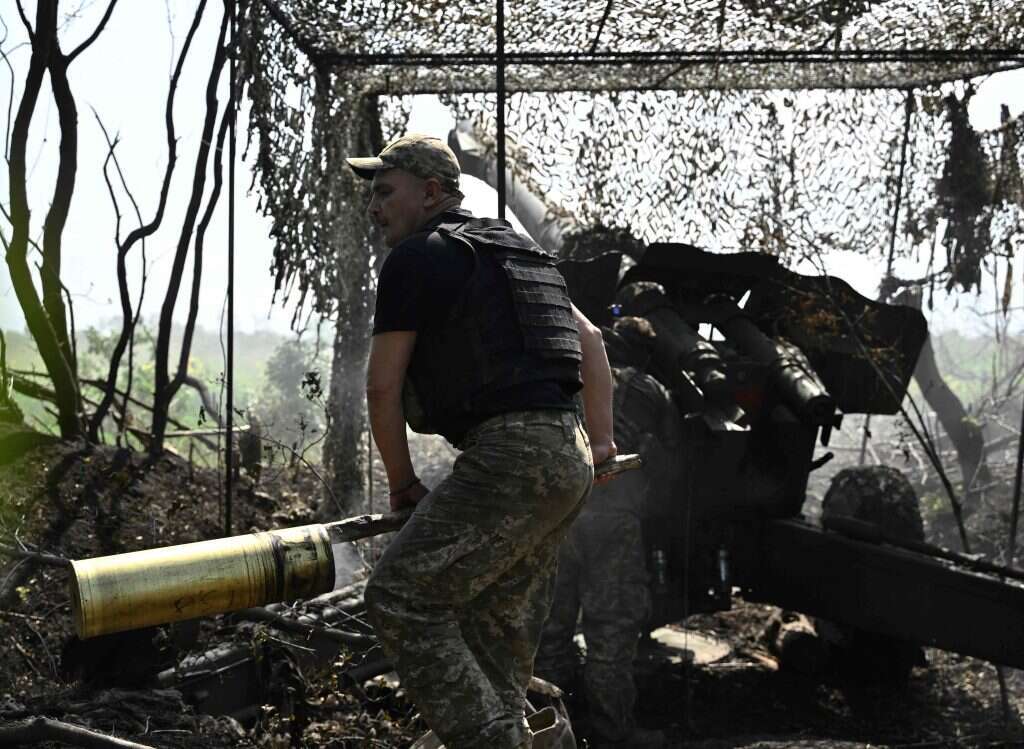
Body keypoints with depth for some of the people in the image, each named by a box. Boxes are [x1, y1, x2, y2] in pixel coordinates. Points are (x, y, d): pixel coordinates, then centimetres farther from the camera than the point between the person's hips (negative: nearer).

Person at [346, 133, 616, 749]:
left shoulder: (416, 258, -2)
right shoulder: (511, 250, 25)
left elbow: (383, 386, -1)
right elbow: (590, 339, 30)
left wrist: (402, 482, 11)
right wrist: (600, 438, 31)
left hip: (510, 454, -9)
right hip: (568, 461, 9)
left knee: (401, 598, -11)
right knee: (501, 641, 13)